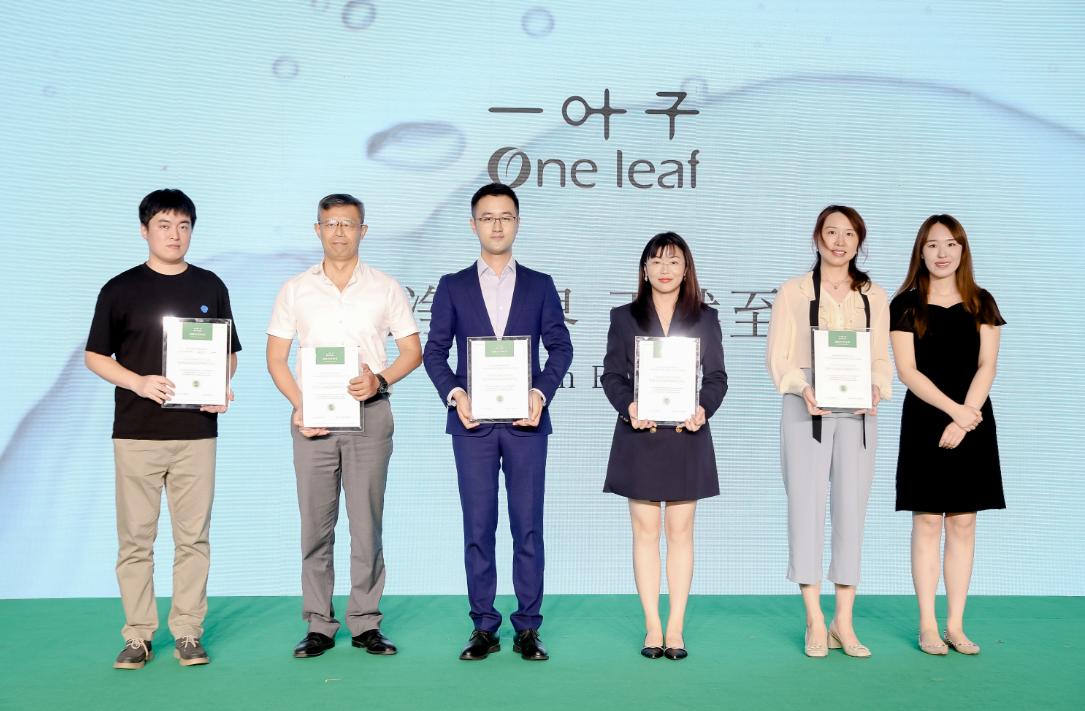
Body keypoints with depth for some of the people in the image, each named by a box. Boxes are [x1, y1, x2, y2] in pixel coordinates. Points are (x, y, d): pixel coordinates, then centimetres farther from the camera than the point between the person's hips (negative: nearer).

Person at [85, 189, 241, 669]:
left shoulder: (210, 287, 9)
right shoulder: (121, 289, 3)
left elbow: (229, 354, 14)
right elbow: (95, 356, 3)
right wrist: (139, 382, -14)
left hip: (197, 431, 2)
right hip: (137, 431, -1)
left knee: (193, 536, 4)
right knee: (135, 537, 2)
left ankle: (187, 634, 12)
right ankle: (138, 635, 11)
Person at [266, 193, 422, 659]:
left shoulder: (385, 289, 6)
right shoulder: (295, 290, 8)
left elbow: (412, 351, 7)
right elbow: (276, 358, 8)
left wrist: (381, 380, -12)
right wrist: (299, 404, -7)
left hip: (370, 415, -1)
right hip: (313, 418, 1)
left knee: (367, 524, 2)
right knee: (316, 525, 3)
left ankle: (365, 624, 10)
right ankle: (319, 625, 11)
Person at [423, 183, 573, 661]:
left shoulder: (540, 285, 10)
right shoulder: (453, 287, 10)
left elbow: (560, 346, 6)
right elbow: (435, 350, 6)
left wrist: (541, 392, -10)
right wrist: (453, 394, -10)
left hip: (526, 421, 0)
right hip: (472, 422, 0)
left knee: (528, 526, 2)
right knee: (478, 527, 3)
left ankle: (527, 628, 9)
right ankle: (484, 627, 11)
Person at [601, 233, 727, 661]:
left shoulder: (705, 319, 9)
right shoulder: (624, 317, 9)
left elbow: (717, 377, 6)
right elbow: (611, 374, 5)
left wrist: (704, 409, -13)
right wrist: (628, 406, -14)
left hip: (686, 437, 0)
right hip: (638, 436, 0)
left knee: (680, 530, 2)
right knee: (645, 529, 2)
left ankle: (675, 629, 9)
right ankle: (652, 628, 9)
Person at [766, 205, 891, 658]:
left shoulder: (875, 297, 12)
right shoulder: (793, 292, 4)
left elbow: (881, 358, 12)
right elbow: (777, 356, 1)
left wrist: (875, 388, -9)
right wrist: (803, 387, -17)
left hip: (857, 415, 2)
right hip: (806, 411, -2)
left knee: (851, 510, 2)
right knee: (805, 507, -4)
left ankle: (843, 622, 10)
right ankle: (815, 622, 4)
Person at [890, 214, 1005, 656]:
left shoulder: (981, 304, 8)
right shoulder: (906, 305, 1)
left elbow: (987, 366, 0)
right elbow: (907, 371, -6)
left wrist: (964, 419, -12)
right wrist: (954, 410, -15)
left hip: (974, 422, 2)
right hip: (924, 421, -2)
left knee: (963, 522, 4)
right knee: (927, 521, -1)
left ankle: (955, 625, 10)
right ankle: (927, 625, 5)